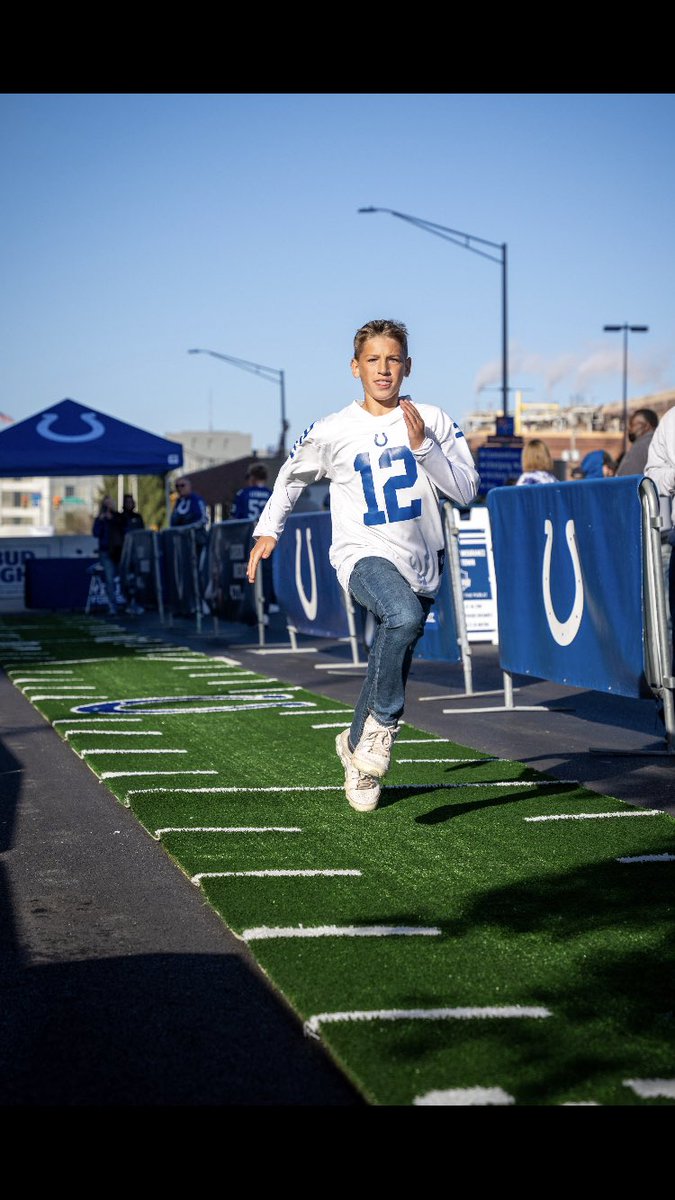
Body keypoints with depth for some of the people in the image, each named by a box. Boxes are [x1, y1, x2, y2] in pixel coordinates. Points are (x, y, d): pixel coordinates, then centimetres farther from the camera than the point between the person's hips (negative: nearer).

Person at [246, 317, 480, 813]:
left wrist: (422, 446, -15)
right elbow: (293, 475, 16)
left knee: (391, 665, 11)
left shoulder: (434, 420, 0)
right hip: (364, 554, -3)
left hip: (421, 562, 3)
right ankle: (383, 722, -17)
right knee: (404, 617, -34)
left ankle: (357, 744, 37)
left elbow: (466, 490, -5)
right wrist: (269, 529, 10)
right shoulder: (333, 431, -1)